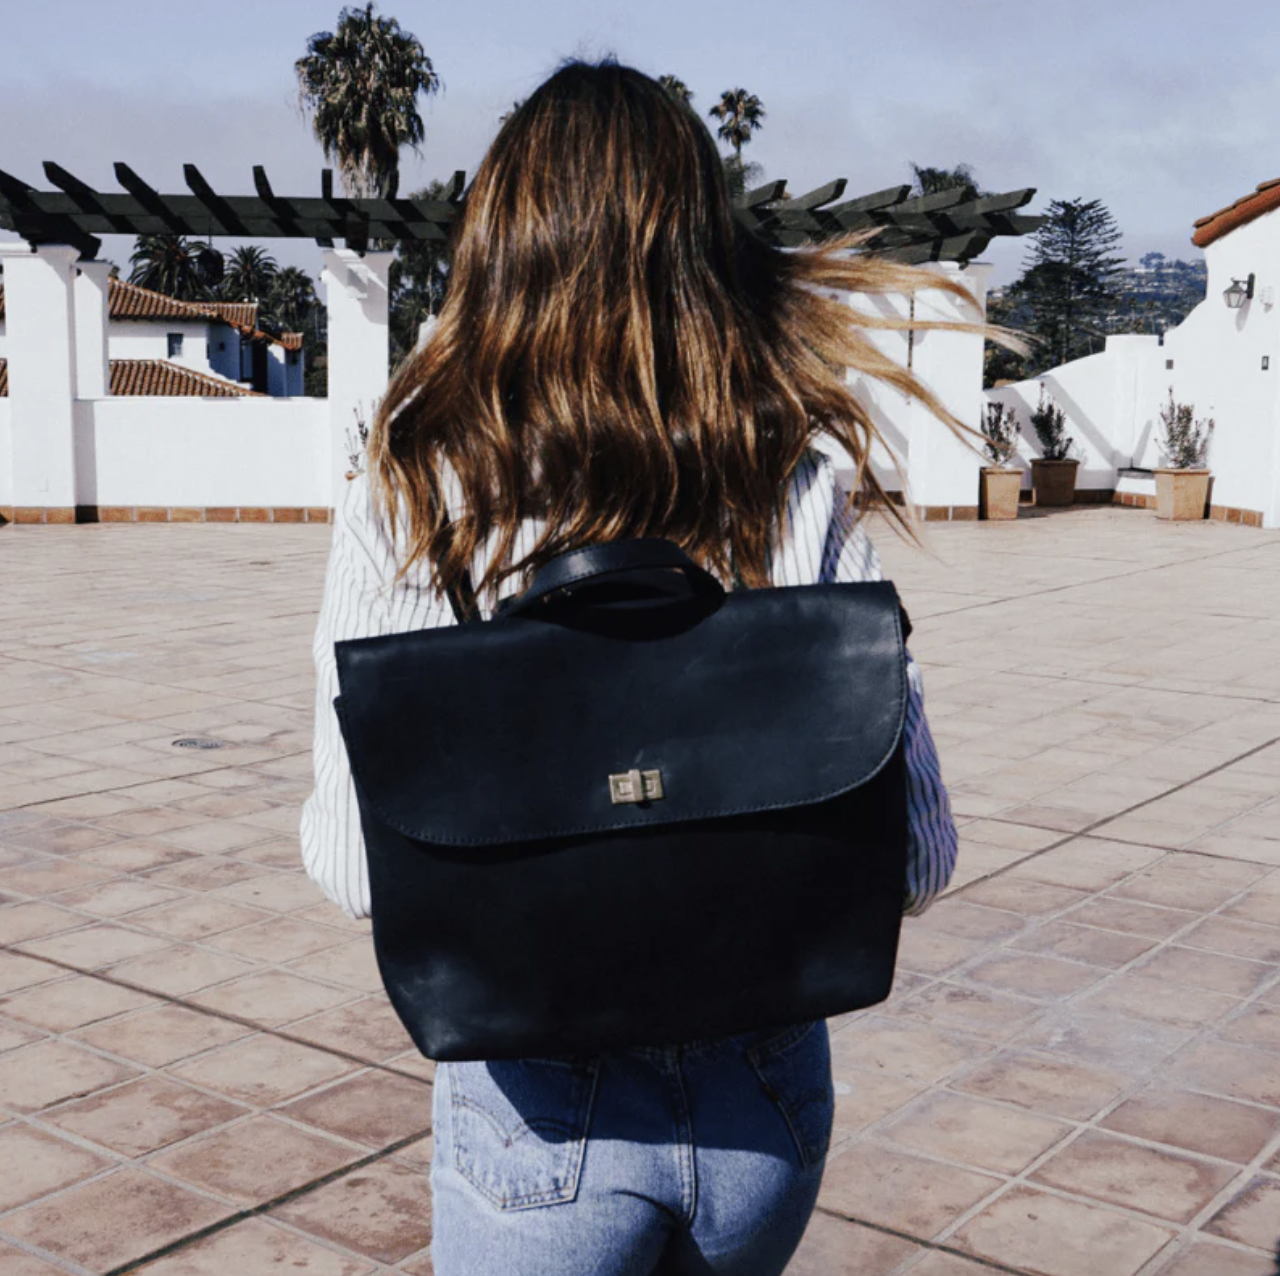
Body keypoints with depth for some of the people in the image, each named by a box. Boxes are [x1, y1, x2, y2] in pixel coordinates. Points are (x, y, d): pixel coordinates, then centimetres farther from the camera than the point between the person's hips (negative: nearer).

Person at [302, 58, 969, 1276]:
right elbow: (916, 854, -8)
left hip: (545, 1105, -2)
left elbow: (360, 866, -13)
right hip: (767, 1094, 3)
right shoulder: (809, 485, -9)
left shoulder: (411, 499, -13)